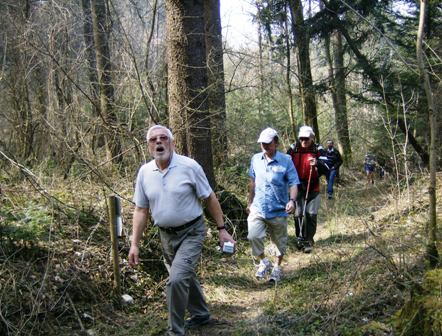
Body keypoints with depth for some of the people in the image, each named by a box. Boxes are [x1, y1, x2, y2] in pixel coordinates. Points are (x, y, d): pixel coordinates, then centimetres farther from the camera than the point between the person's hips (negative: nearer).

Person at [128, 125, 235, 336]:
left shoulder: (189, 166, -14)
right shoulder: (144, 172, -2)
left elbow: (210, 198, -6)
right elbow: (140, 210, 3)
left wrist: (221, 229, -6)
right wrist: (134, 244, -1)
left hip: (191, 233, -5)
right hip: (166, 235, 5)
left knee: (176, 280, -18)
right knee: (184, 277, 21)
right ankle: (200, 314, 45)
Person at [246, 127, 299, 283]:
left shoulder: (286, 161, -11)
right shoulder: (255, 159, 1)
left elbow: (293, 183, -13)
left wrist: (292, 200, -31)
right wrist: (249, 202, 19)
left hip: (278, 210, -2)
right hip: (258, 208, 2)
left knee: (280, 241, 14)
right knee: (253, 236, -16)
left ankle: (277, 267, 39)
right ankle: (263, 262, 11)